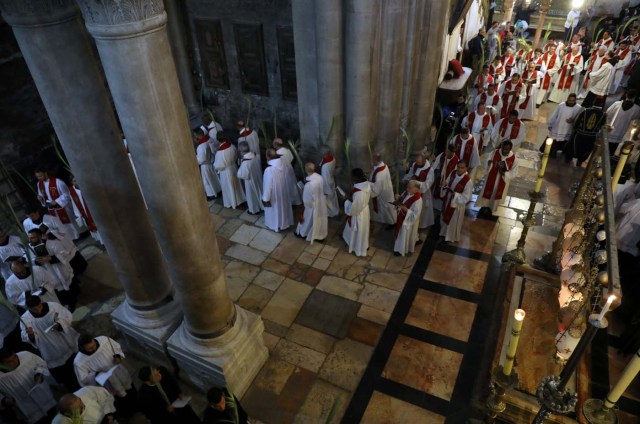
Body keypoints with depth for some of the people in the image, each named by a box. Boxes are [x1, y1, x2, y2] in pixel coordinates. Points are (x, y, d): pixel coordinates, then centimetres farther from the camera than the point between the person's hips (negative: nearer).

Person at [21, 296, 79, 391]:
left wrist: (59, 324, -30)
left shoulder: (54, 306, -16)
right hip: (52, 353, -1)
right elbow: (27, 339, -13)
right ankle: (76, 390, 36)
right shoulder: (25, 319, -16)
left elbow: (68, 317, -10)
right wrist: (30, 335, -37)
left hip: (68, 343, 1)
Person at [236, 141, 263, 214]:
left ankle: (254, 210, 37)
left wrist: (239, 168, -8)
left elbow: (241, 175, -25)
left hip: (250, 181, -6)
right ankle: (261, 205, 46)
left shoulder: (245, 163, -35)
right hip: (258, 178, 6)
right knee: (259, 191, 26)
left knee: (252, 195, 17)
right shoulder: (256, 156, -15)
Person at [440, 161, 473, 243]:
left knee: (453, 222, 17)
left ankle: (450, 237, 41)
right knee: (444, 218, 26)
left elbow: (466, 198, -25)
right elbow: (447, 183, 7)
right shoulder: (453, 174, -11)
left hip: (457, 205, -6)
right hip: (447, 201, 6)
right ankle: (444, 233, 51)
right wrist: (446, 188, -16)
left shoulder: (468, 181, -28)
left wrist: (455, 194, -35)